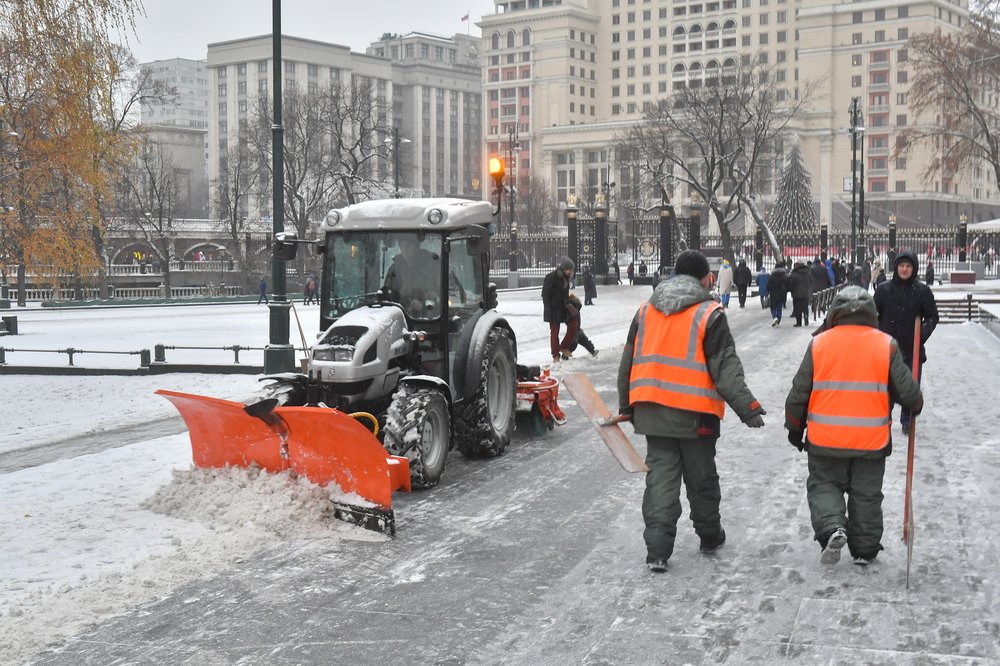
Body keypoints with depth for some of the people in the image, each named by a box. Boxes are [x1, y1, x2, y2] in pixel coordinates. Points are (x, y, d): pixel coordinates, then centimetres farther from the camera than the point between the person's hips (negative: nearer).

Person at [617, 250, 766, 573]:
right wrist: (747, 407, -11)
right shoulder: (709, 314, -8)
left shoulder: (646, 310, 8)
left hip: (651, 410, 3)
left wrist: (626, 406, 23)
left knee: (660, 476, 6)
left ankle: (657, 549, -2)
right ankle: (710, 537, 32)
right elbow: (725, 367, -13)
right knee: (701, 477, 14)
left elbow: (628, 362, 13)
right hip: (695, 413, -3)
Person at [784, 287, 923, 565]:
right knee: (867, 494, 15)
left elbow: (799, 392, -1)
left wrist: (795, 427, 13)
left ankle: (832, 527, -8)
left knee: (823, 484, 16)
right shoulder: (886, 345, -6)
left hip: (825, 439, -1)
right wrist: (916, 405, 23)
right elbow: (906, 390, 0)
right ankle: (865, 550, 23)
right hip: (871, 441, 1)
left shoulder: (819, 343, -6)